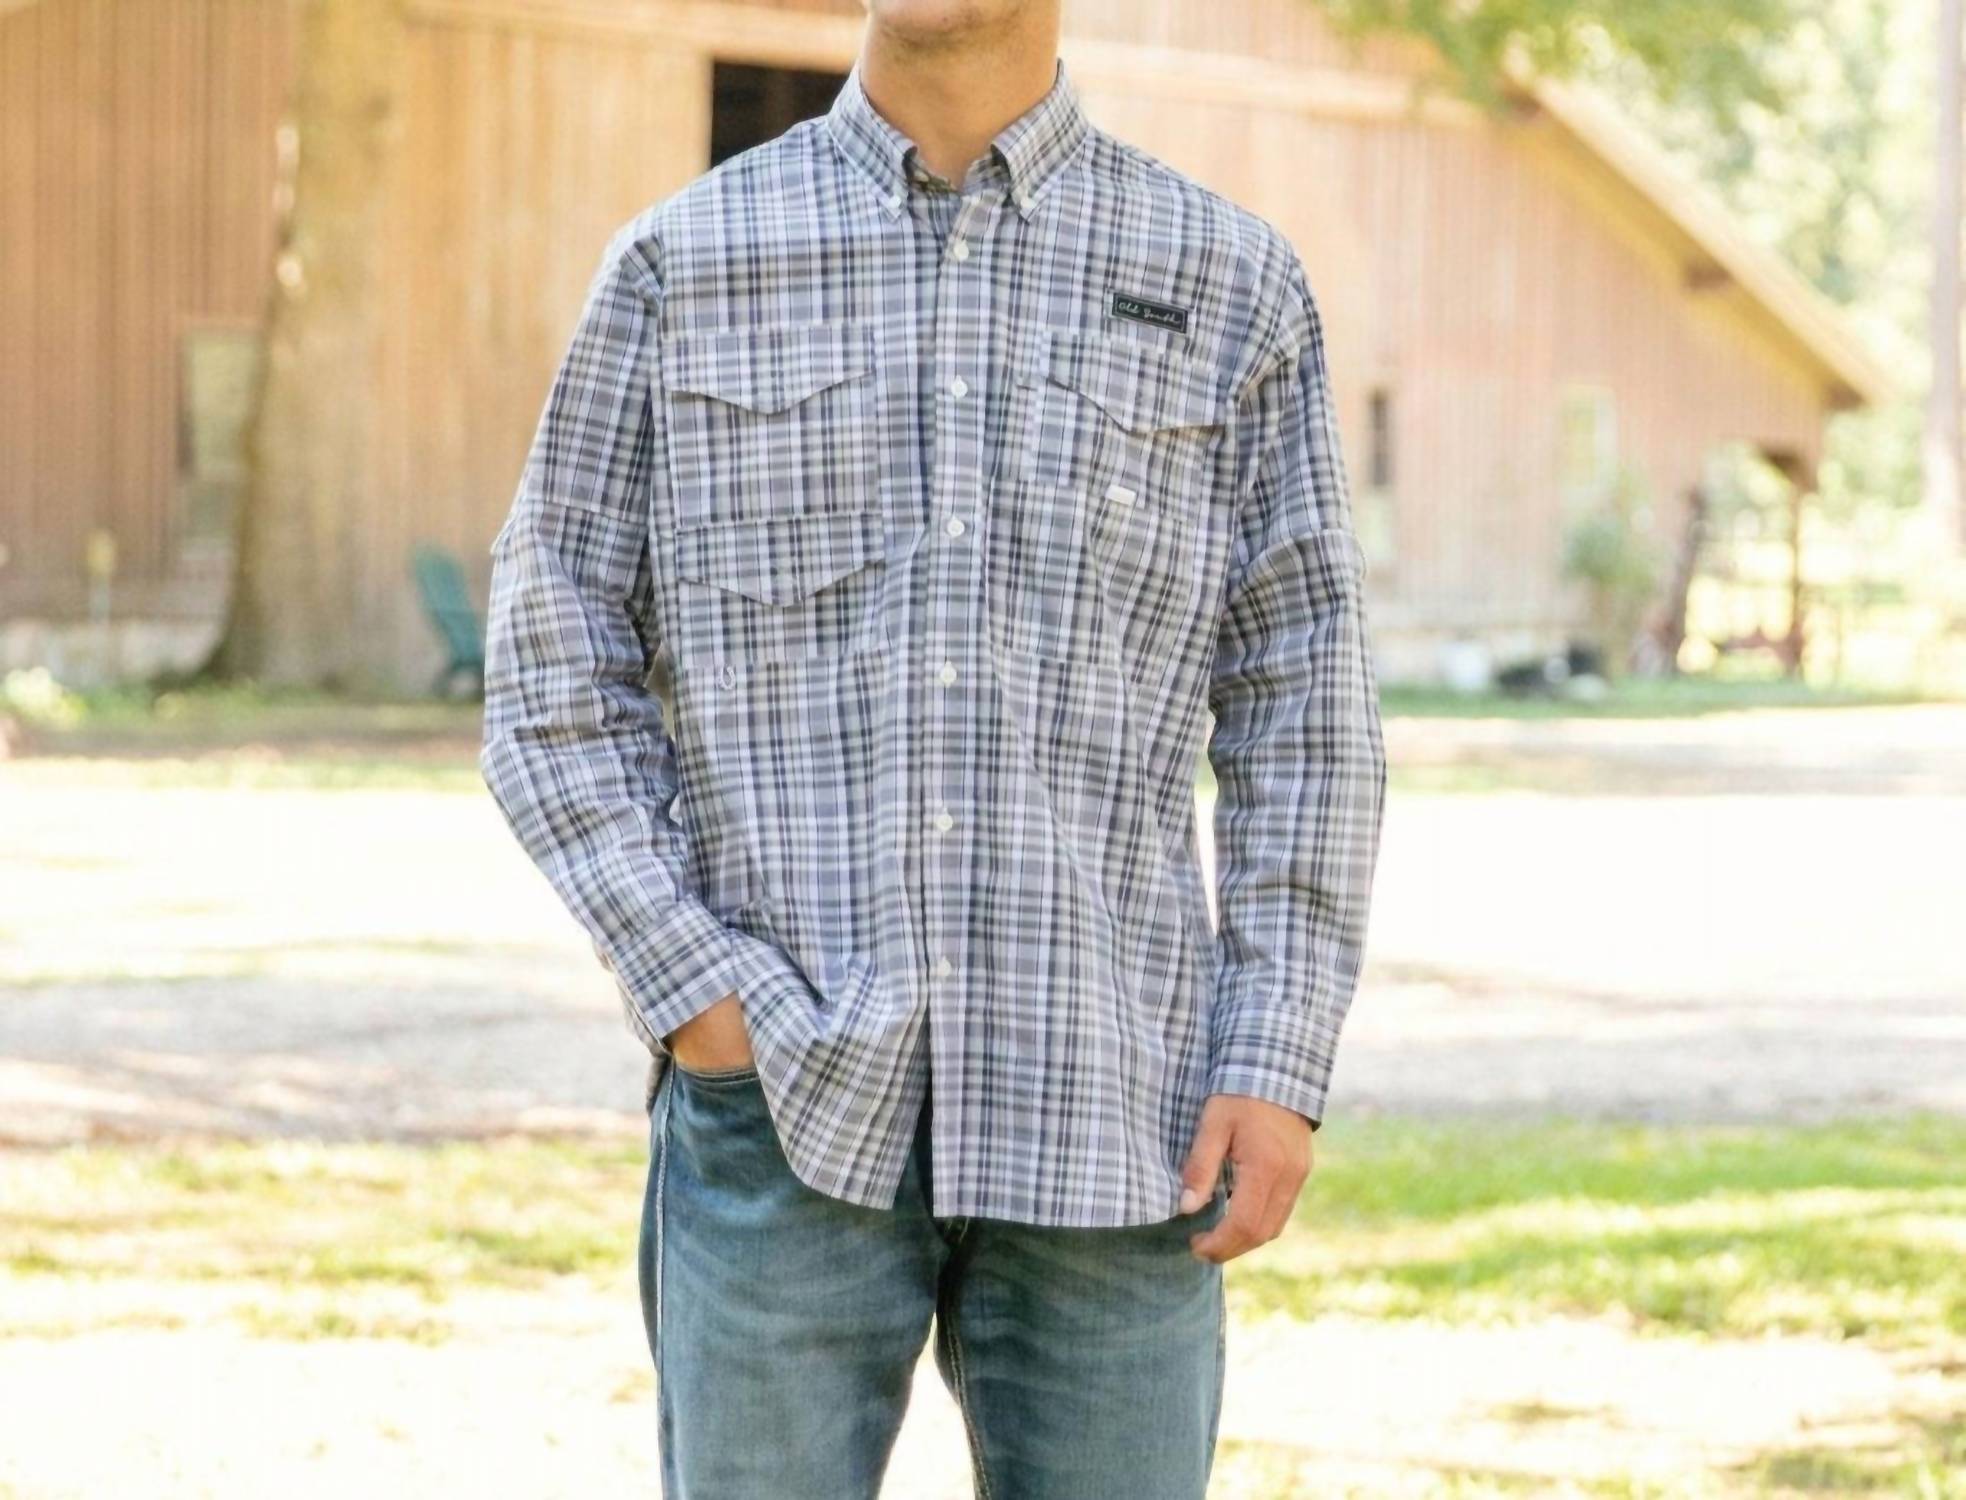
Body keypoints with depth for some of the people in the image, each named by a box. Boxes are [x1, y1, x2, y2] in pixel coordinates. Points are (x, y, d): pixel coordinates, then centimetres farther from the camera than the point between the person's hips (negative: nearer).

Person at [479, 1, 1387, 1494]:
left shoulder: (1227, 279, 7)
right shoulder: (682, 264, 6)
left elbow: (1301, 705, 5)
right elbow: (556, 672, 5)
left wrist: (1279, 1065, -4)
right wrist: (686, 984, -8)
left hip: (1107, 1121, 1)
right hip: (784, 1100, 0)